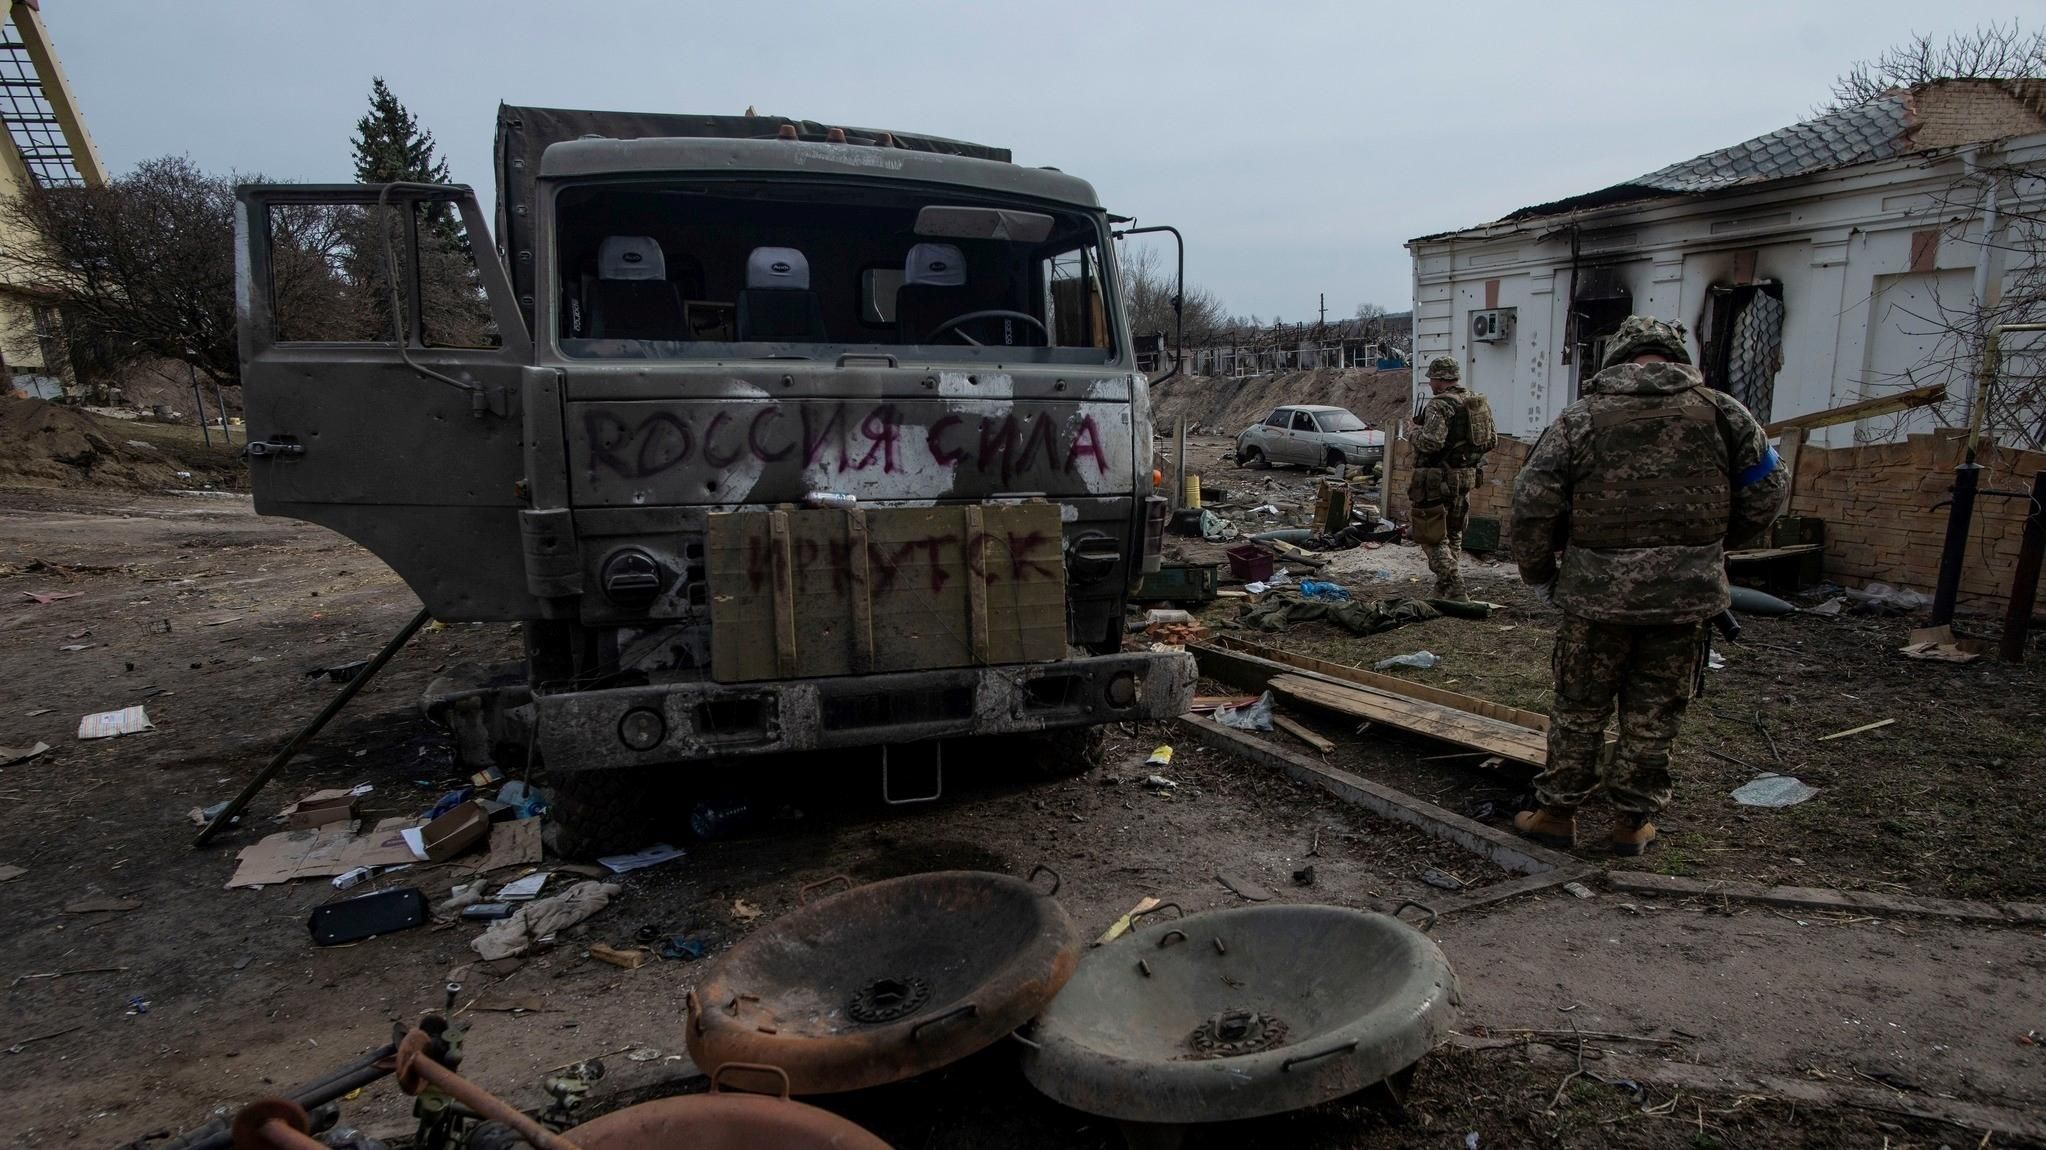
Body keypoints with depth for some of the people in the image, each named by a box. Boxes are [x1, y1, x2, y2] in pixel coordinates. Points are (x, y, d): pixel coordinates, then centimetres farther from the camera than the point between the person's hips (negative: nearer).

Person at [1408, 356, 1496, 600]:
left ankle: (1455, 591, -9)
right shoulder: (1478, 403, 9)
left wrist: (1416, 429, -8)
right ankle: (1445, 587, 29)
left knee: (1433, 538, -2)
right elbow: (1491, 440, 13)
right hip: (1466, 479, 8)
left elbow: (1431, 443, -26)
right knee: (1453, 535, 20)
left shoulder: (1439, 405, -16)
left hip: (1438, 481, -8)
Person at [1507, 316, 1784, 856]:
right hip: (1687, 592, 2)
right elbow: (1764, 494, 9)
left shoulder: (1581, 417, -3)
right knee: (1655, 712, 14)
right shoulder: (1722, 412, 3)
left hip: (1598, 590, -1)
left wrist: (1539, 575, 7)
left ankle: (1556, 811, 21)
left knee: (1579, 708, 12)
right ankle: (1634, 820, 25)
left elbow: (1532, 503, -6)